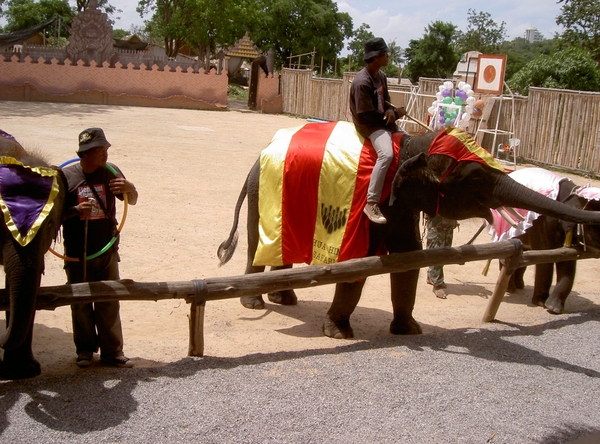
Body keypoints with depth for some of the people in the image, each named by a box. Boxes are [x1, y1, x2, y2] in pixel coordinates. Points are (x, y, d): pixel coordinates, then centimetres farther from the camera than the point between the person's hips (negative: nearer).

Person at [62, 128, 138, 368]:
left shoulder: (110, 172, 0)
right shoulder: (66, 176, -8)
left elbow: (132, 201, 9)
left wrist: (129, 189, -14)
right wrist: (76, 210, -23)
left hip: (108, 251, 2)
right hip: (77, 255, -2)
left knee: (109, 303, 5)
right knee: (81, 304, 10)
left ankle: (112, 351, 14)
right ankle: (85, 349, 25)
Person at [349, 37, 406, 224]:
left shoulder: (381, 76, 8)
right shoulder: (362, 82, -20)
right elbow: (368, 115, -21)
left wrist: (391, 111, -8)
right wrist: (395, 114, -11)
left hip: (384, 121, 10)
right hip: (369, 125, -10)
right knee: (386, 154, -32)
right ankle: (371, 203, -32)